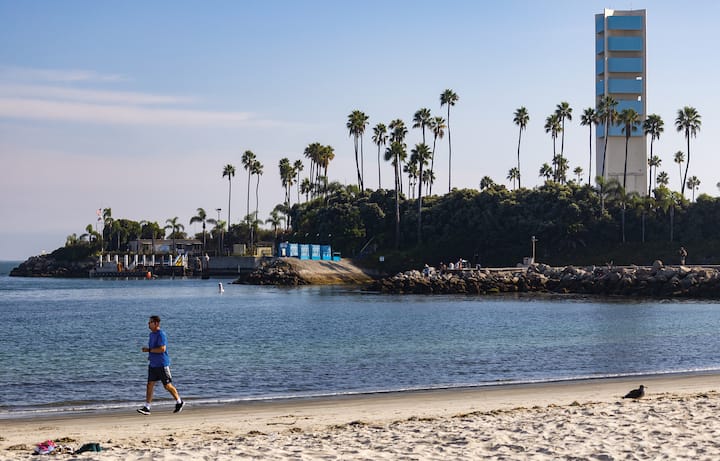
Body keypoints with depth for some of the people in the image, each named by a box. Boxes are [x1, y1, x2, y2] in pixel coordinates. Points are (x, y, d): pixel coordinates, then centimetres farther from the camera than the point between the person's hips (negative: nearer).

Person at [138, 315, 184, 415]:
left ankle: (179, 402, 19)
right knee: (150, 384, 1)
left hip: (162, 364, -8)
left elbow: (162, 349, -25)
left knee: (168, 385, 1)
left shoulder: (161, 334, -16)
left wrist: (149, 350, -19)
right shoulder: (152, 334, 13)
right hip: (153, 364, 9)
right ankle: (146, 408, 0)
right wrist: (150, 355, 12)